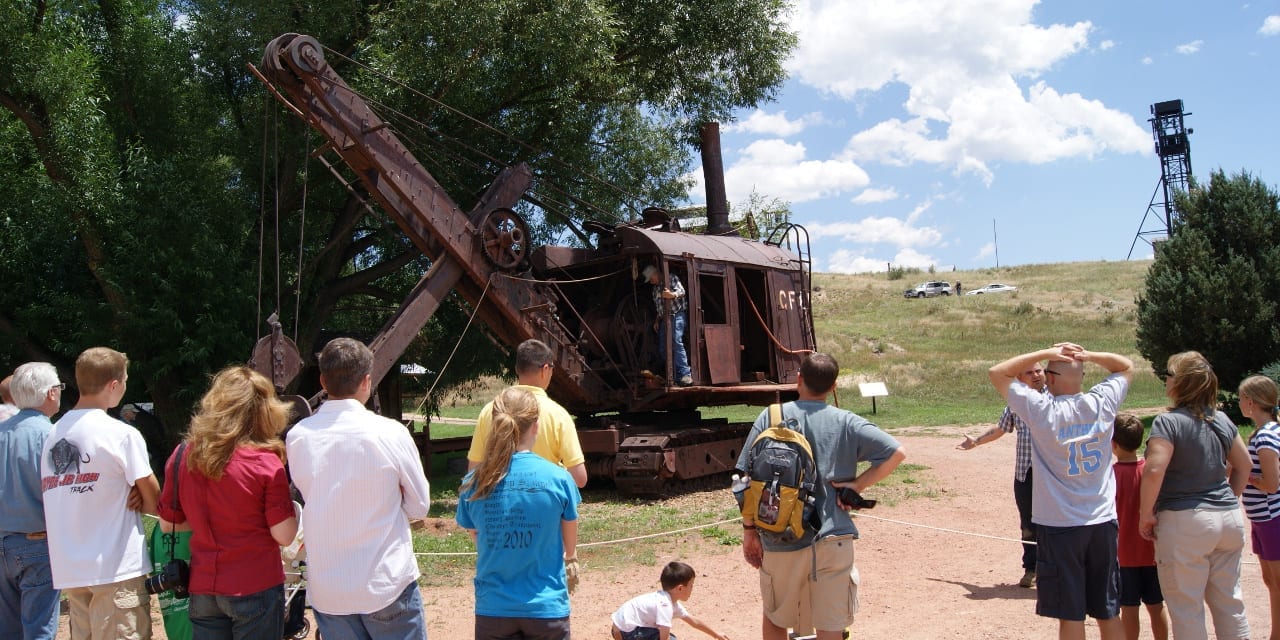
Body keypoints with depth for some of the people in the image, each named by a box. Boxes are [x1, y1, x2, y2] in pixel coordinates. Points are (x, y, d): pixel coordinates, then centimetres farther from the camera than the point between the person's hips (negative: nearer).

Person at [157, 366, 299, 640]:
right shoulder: (266, 463, -15)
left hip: (202, 589, 4)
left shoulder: (183, 456, -2)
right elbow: (284, 536, -14)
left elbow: (167, 523, 8)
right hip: (255, 588, -4)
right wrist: (294, 510, 4)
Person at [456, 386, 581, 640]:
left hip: (492, 609, 1)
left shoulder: (473, 483, -8)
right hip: (546, 608, -1)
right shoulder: (558, 478, -12)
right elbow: (570, 548, 2)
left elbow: (477, 539, 8)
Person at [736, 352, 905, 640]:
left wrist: (749, 531, 5)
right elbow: (896, 453, -8)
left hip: (780, 541, 1)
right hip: (832, 539, 0)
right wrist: (857, 485, -3)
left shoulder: (770, 417, -2)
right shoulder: (846, 423, -1)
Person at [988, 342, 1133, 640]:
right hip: (1103, 523, 4)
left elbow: (996, 373, -5)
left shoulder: (1042, 409, -15)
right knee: (1108, 613, 15)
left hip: (1059, 526, -4)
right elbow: (1127, 366, 15)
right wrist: (1088, 355, -2)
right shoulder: (1102, 402, -4)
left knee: (1071, 615, 4)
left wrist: (1044, 354, -9)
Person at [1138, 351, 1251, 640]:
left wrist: (1146, 515, -13)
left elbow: (1153, 472, -23)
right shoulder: (1221, 420, 7)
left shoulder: (1169, 422, -14)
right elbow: (1243, 465, 17)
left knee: (1187, 607, 4)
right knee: (1229, 601, 17)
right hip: (1230, 519, 7)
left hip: (1185, 522, -7)